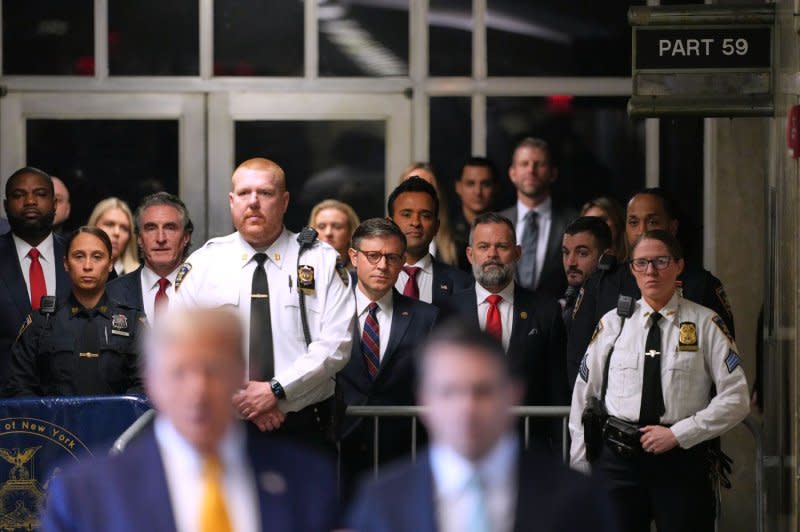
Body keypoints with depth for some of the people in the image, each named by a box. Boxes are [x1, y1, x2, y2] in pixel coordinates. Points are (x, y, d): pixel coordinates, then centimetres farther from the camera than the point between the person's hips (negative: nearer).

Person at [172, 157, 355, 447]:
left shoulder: (323, 261, 3)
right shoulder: (202, 264, 6)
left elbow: (335, 344, -5)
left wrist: (276, 390, -15)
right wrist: (235, 398, -12)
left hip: (304, 426, -1)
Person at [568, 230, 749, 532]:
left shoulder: (705, 324, 1)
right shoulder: (613, 323, 7)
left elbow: (736, 399, -2)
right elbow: (584, 394, 12)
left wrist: (678, 434, -9)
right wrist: (580, 466, 8)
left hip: (683, 460, -1)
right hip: (617, 461, 1)